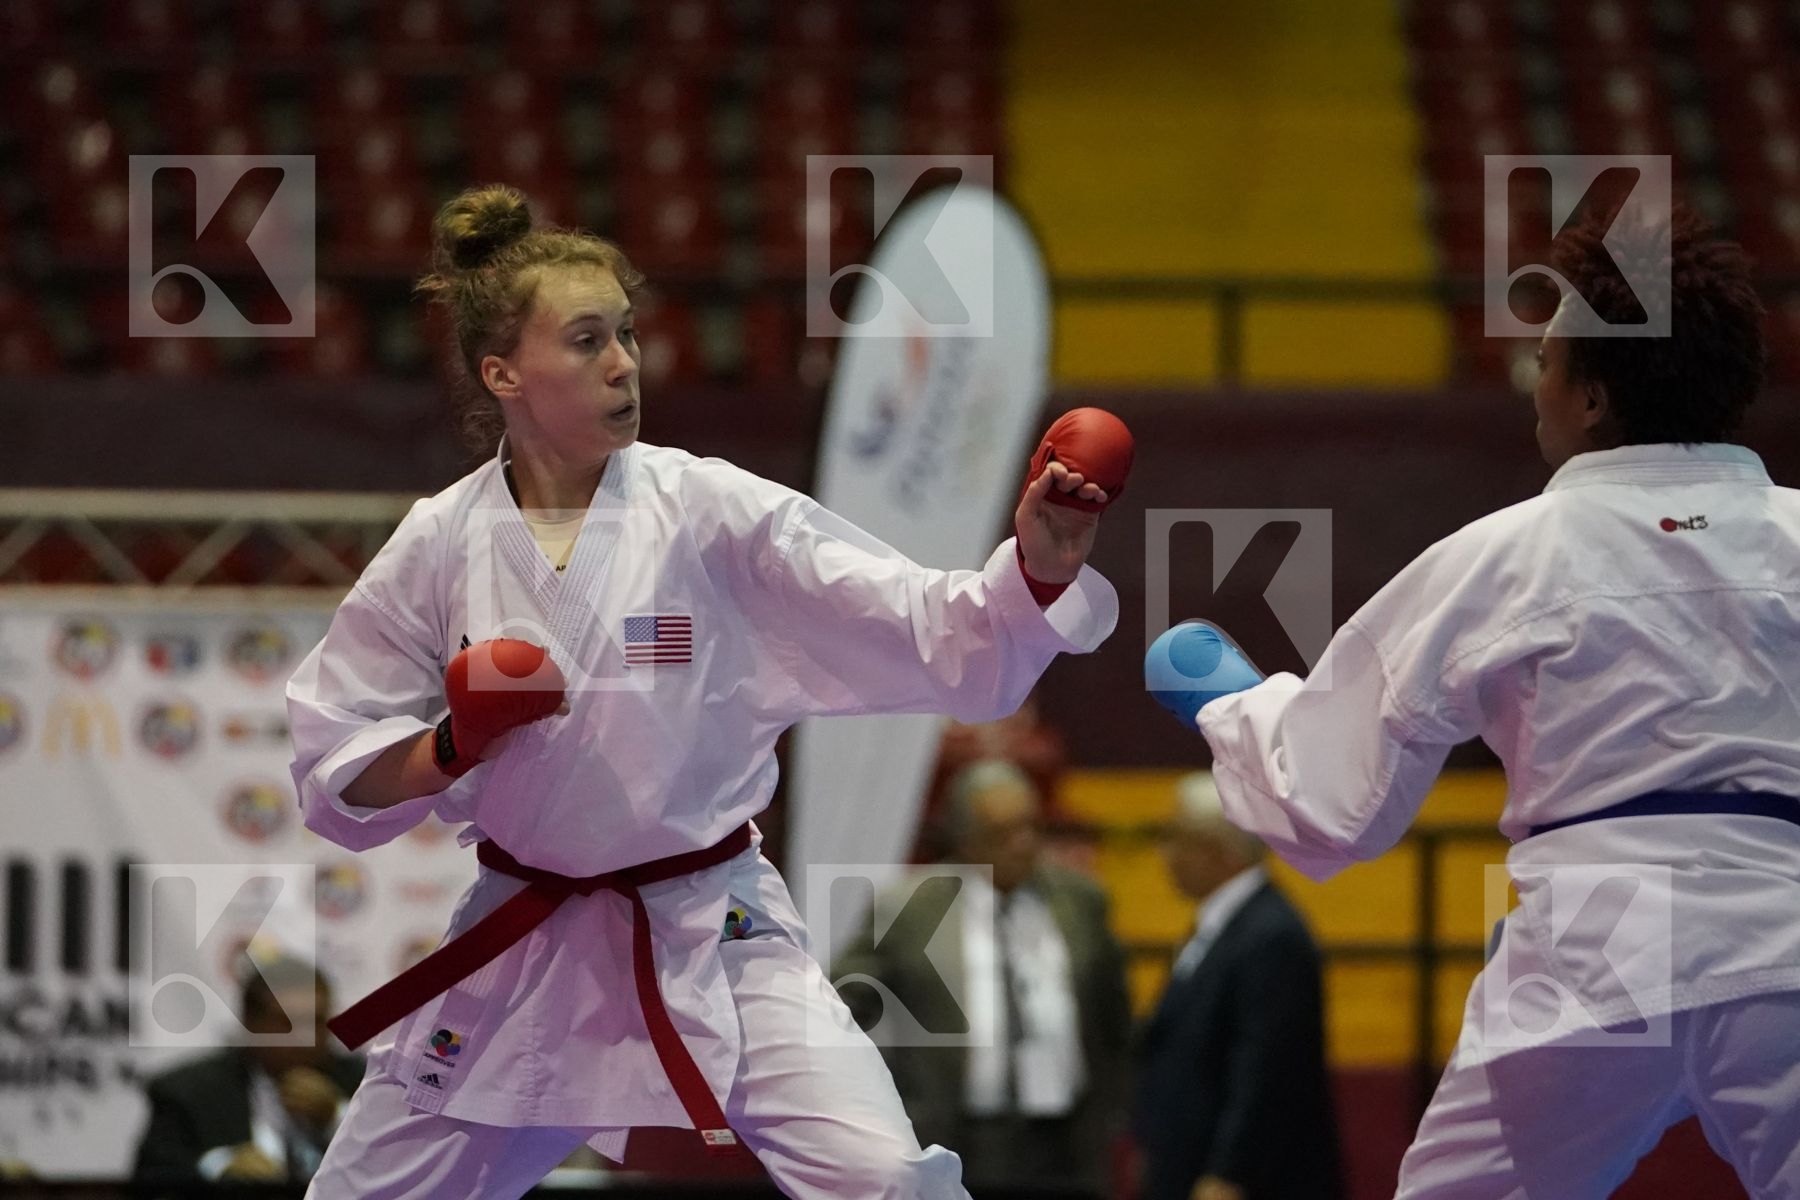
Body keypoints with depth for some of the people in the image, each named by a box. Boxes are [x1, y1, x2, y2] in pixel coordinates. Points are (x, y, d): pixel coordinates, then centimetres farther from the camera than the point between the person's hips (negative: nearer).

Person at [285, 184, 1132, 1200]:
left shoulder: (712, 513, -10)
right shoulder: (444, 545, -5)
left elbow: (940, 640, -15)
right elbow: (337, 771, 2)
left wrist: (1039, 566, -33)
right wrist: (451, 749, -17)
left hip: (712, 935, -2)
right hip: (520, 945, 2)